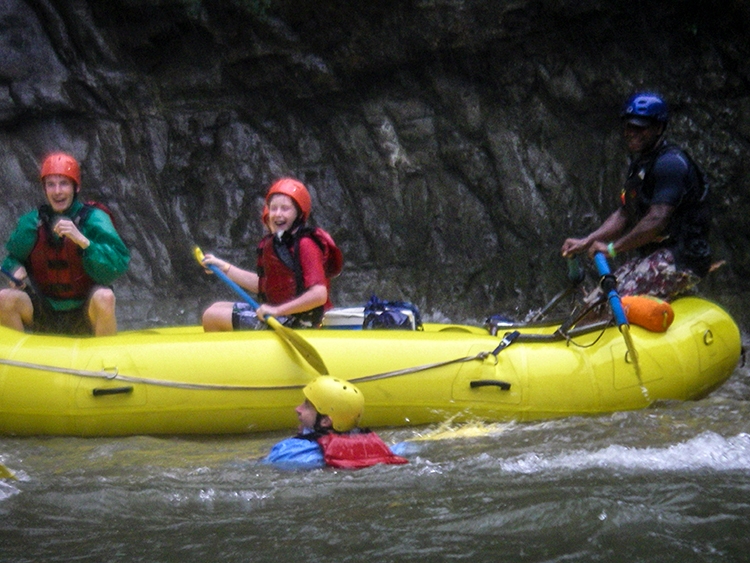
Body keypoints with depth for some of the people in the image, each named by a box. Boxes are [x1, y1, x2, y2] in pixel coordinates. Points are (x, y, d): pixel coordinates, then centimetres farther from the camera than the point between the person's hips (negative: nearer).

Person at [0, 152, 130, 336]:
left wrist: (82, 240, -31)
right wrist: (16, 268, -11)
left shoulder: (93, 219, -9)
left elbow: (120, 263, -20)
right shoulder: (33, 221, 0)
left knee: (104, 298, -34)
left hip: (84, 317, -3)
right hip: (44, 317, 3)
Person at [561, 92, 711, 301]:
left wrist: (613, 248, -19)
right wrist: (586, 242, 6)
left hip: (681, 258, -10)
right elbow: (624, 214, 18)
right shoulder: (640, 164, 18)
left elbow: (657, 219, -23)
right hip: (655, 254, 10)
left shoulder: (670, 163, -15)